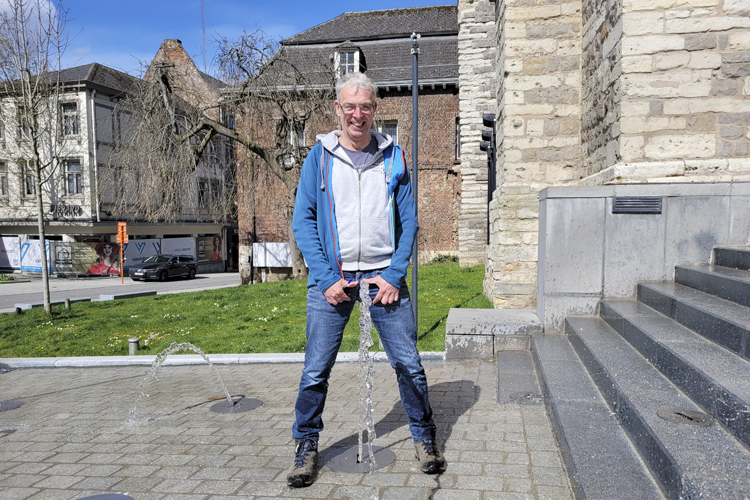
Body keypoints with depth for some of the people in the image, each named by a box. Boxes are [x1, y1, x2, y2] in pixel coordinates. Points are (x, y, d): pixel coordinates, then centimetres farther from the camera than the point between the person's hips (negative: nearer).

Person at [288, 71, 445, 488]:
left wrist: (394, 274, -5)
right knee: (316, 370, 3)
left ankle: (424, 437, 26)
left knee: (408, 363, 4)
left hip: (384, 275, 1)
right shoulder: (319, 157, 4)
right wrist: (326, 278, -9)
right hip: (332, 277, 0)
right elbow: (302, 221, 1)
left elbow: (408, 219, 6)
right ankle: (306, 446, 23)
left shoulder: (393, 156, 7)